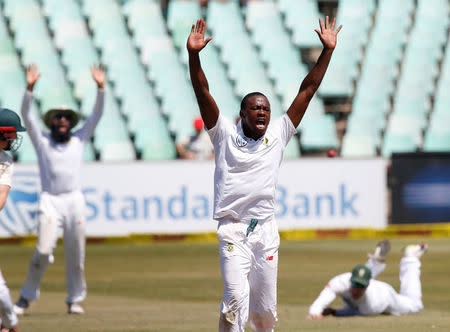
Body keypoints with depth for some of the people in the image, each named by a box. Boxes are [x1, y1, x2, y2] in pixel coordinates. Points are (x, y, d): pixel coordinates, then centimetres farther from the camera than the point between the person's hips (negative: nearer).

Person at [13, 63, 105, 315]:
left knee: (76, 254, 2)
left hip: (75, 201, 2)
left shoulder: (79, 140, 16)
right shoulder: (42, 141, 12)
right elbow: (26, 115, 1)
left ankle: (75, 299, 13)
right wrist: (30, 88, -11)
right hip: (50, 201, -2)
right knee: (44, 250, -13)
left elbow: (97, 114, 10)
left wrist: (100, 88, -3)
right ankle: (27, 297, -3)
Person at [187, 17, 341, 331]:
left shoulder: (278, 134, 12)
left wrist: (327, 51, 5)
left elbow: (308, 89, 10)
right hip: (233, 230, -3)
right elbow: (203, 92, -5)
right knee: (236, 297, -20)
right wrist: (193, 55, -17)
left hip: (266, 230, 3)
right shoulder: (225, 134, 5)